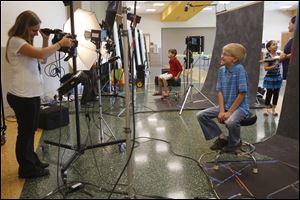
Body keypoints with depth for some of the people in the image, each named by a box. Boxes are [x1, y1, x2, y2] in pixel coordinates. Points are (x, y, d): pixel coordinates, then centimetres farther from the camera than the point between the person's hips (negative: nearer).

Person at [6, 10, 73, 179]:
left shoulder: (26, 41, 15)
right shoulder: (15, 41, -15)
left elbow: (43, 59, 14)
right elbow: (41, 54, -28)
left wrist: (46, 40, 5)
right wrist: (60, 44, -17)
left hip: (32, 94, 9)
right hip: (22, 96, -9)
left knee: (30, 131, 18)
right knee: (25, 132, 3)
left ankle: (32, 162, 33)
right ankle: (27, 169, 17)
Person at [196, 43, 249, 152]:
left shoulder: (239, 69, -17)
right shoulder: (221, 69, 2)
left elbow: (242, 93, -19)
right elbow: (220, 91, 1)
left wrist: (229, 112, -18)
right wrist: (221, 110, -11)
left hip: (240, 106, -7)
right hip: (225, 105, 7)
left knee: (231, 122, -36)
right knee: (201, 115, -4)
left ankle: (235, 142, 0)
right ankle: (221, 137, 11)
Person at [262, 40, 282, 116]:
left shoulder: (278, 55, 1)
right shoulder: (268, 56, -14)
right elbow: (265, 68, -16)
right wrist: (273, 66, -25)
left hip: (278, 77, 5)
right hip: (270, 77, -5)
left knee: (276, 94, 10)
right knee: (269, 93, 3)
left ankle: (273, 109, 22)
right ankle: (267, 109, 16)